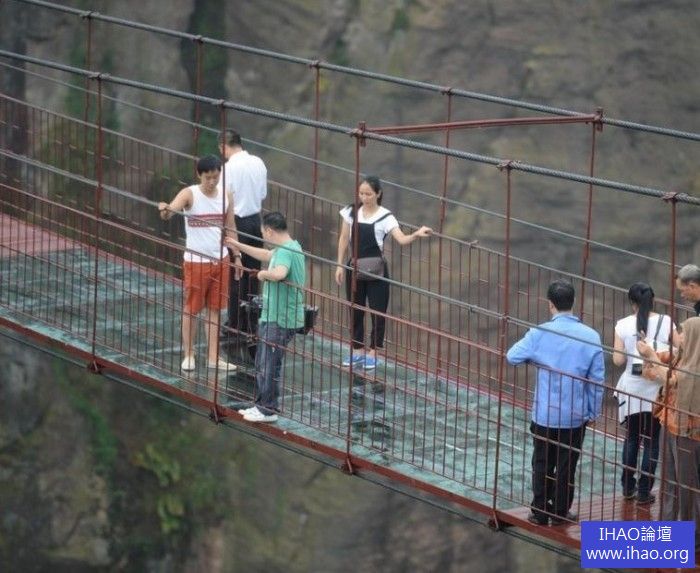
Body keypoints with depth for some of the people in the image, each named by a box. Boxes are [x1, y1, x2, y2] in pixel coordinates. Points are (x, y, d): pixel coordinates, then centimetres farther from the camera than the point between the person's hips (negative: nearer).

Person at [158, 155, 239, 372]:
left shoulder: (225, 196, 3)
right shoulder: (190, 194, -11)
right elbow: (170, 212, -28)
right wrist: (165, 210, -52)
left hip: (220, 260, 4)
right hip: (196, 261, -4)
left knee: (215, 309, 8)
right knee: (191, 309, 5)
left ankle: (213, 357, 14)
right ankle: (188, 355, 14)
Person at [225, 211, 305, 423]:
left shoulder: (285, 251, -22)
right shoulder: (290, 247, 11)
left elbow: (279, 273, -44)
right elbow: (266, 255, 32)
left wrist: (264, 274, -23)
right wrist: (238, 245, 36)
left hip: (279, 320, -10)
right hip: (273, 316, 10)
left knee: (268, 365, 0)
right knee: (263, 363, 19)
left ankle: (268, 410, 10)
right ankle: (261, 405, 28)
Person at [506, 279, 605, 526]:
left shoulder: (539, 334, -13)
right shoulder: (591, 337, -9)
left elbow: (512, 357, -3)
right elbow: (597, 379, -4)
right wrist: (594, 411, 9)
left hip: (545, 413, -1)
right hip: (576, 415, 1)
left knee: (542, 465, 13)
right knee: (566, 466, 13)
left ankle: (540, 513, 18)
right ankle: (560, 512, 21)